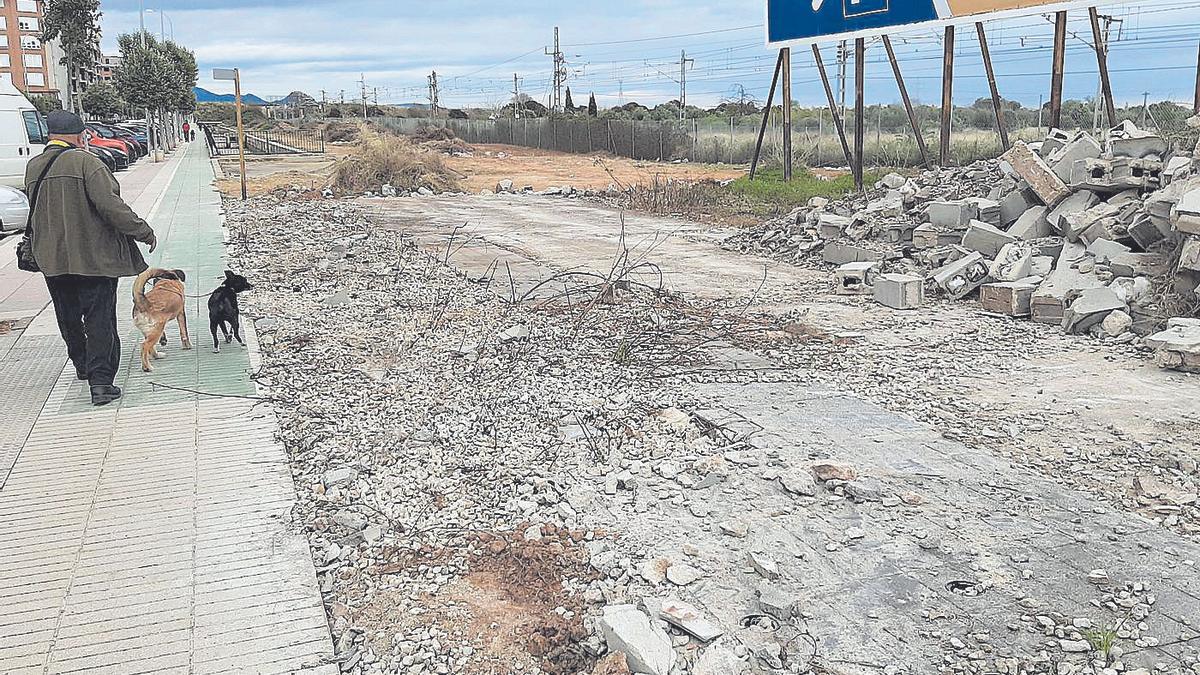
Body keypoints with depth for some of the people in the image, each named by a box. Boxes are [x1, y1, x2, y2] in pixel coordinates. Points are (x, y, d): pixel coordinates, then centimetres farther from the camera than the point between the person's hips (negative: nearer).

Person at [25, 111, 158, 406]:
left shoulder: (33, 167, 7)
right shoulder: (85, 161, -14)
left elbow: (36, 211, 17)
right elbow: (109, 204, -20)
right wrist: (143, 231, -12)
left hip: (51, 258, 6)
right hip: (93, 256, -6)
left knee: (69, 316, 20)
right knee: (100, 318, -3)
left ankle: (82, 365, 37)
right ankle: (101, 381, -9)